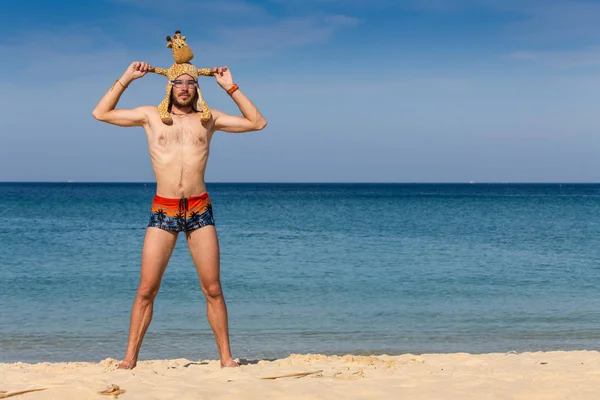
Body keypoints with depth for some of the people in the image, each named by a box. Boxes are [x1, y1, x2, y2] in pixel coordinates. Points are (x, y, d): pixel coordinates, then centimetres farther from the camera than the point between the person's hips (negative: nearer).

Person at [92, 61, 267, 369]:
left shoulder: (209, 118, 12)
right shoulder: (151, 115, 11)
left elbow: (257, 123, 12)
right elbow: (100, 113, 13)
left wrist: (231, 87, 9)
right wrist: (126, 79, 9)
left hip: (200, 211, 1)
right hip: (162, 211, 0)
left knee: (213, 289, 1)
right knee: (146, 290, -3)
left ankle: (226, 356, 7)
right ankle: (129, 358, 3)